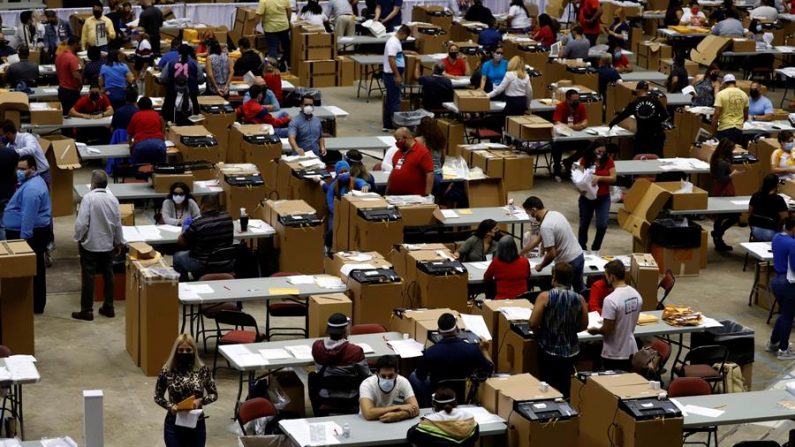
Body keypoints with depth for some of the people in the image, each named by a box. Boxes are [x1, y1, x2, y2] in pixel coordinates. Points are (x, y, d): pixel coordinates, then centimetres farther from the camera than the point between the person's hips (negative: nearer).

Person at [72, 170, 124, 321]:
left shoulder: (88, 198, -18)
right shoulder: (113, 199, -3)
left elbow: (82, 222, -18)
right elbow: (118, 223, 4)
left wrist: (78, 238, -2)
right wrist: (119, 242, 17)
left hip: (90, 244, -4)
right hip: (108, 244, 5)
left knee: (88, 277, 2)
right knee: (108, 275, 13)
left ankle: (87, 310, 5)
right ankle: (108, 307, 20)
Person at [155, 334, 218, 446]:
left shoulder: (203, 370, -7)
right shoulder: (167, 371, -8)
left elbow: (214, 394, 1)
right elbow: (157, 396, 2)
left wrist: (200, 401, -17)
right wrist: (169, 406, -16)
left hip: (196, 424, 1)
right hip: (174, 424, 0)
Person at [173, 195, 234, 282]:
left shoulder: (198, 224, -24)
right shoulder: (228, 218, -8)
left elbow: (181, 242, -11)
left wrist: (184, 231, 12)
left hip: (204, 265, -6)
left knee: (177, 256, 22)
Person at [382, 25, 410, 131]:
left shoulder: (396, 41, 15)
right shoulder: (393, 42, -17)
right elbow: (391, 59, -24)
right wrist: (397, 75, -24)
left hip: (394, 75, 10)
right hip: (392, 75, -10)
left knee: (390, 101, 13)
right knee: (395, 101, -8)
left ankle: (387, 125, 18)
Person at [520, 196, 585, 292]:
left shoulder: (546, 226, -24)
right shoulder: (554, 214, 6)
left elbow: (551, 254, -25)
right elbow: (537, 239, 17)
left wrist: (541, 266, -5)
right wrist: (520, 254, 23)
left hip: (568, 263, -9)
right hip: (579, 256, 9)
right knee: (580, 289, 22)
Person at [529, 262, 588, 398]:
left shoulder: (545, 297, -14)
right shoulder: (579, 299, -5)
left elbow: (533, 323, -13)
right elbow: (584, 326, 5)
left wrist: (540, 335, 6)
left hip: (549, 350, -3)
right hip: (570, 350, 3)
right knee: (566, 388, 15)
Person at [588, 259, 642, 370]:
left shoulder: (611, 300, -25)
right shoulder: (636, 294, -2)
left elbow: (607, 330, -20)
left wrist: (595, 330, 0)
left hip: (614, 354, -6)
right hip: (631, 350, 6)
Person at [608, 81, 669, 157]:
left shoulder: (634, 103, -2)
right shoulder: (655, 101, -4)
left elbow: (621, 116, 8)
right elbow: (665, 116, -3)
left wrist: (610, 124, 22)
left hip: (641, 137, 0)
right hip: (657, 135, 0)